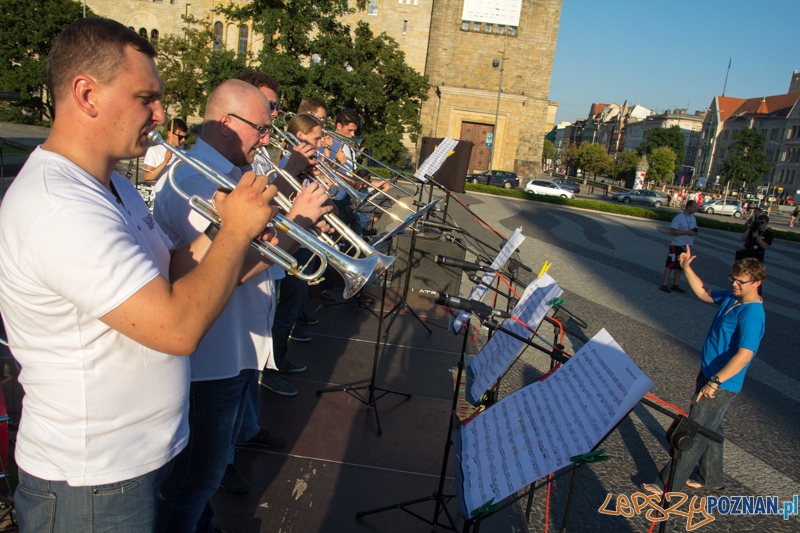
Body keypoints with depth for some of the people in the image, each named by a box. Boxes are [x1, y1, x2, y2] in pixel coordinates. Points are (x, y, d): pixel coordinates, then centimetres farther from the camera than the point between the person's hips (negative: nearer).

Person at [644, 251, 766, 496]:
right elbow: (703, 293, 19)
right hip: (709, 375, 9)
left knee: (694, 434, -1)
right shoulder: (731, 298, 2)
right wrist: (687, 268, 7)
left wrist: (715, 381, -33)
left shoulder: (752, 314, -25)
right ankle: (711, 478, 40)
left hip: (721, 385, -9)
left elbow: (744, 355, -32)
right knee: (710, 429, 22)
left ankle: (667, 484, 8)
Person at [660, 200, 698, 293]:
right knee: (671, 265, -7)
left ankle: (675, 285, 17)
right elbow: (672, 231, -19)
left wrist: (695, 232, -3)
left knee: (679, 266, 11)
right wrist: (687, 232, -21)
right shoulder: (678, 217, -13)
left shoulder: (693, 218, 12)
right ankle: (664, 284, -5)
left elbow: (694, 229, 22)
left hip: (687, 246, 7)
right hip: (677, 246, -7)